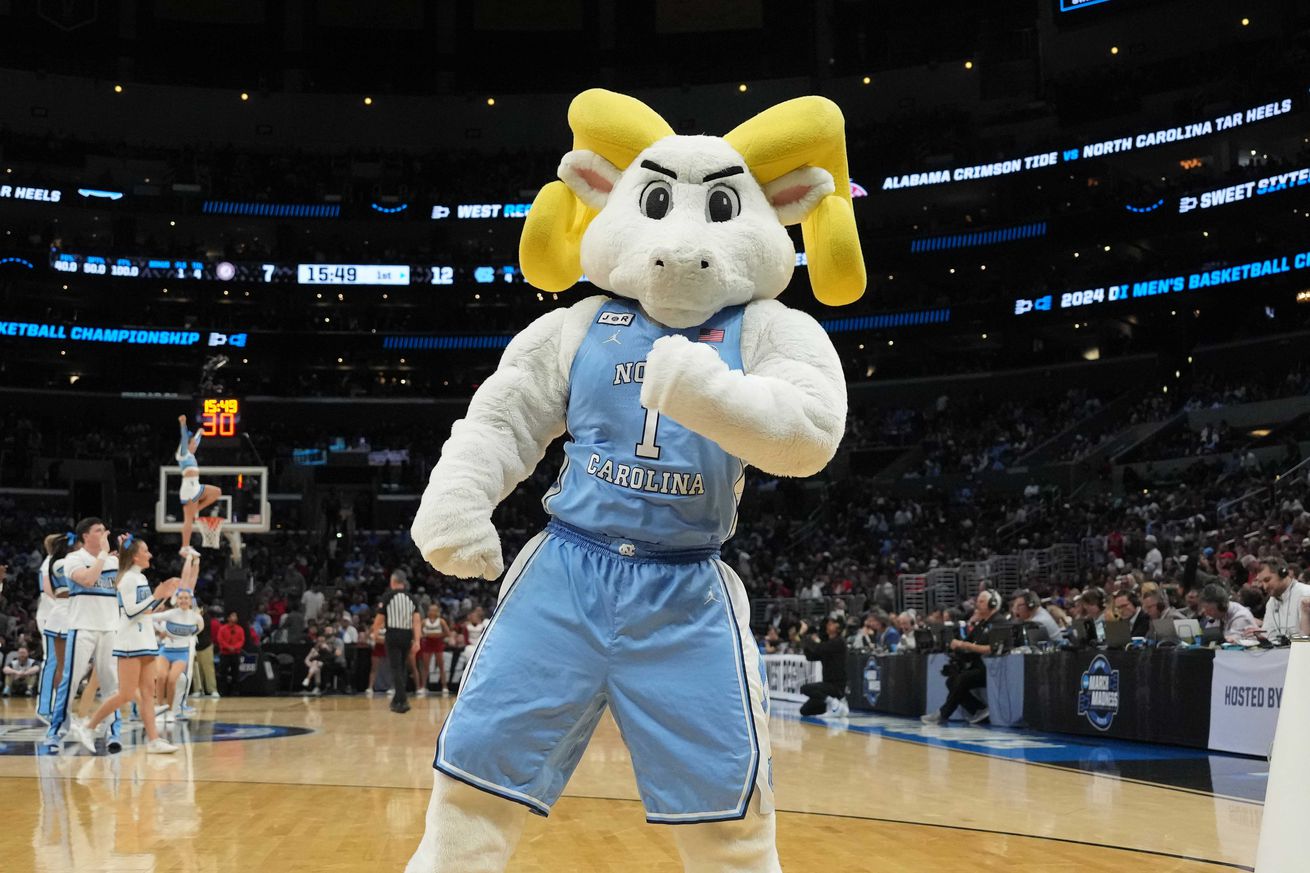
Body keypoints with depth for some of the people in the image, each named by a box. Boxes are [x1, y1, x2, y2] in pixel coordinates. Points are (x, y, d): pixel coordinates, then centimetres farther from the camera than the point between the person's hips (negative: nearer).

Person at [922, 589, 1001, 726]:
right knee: (951, 681, -3)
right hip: (978, 666, 9)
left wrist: (965, 645, -23)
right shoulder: (981, 623, 16)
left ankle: (943, 715, -15)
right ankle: (980, 710, -6)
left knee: (962, 679, -26)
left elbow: (991, 649, -23)